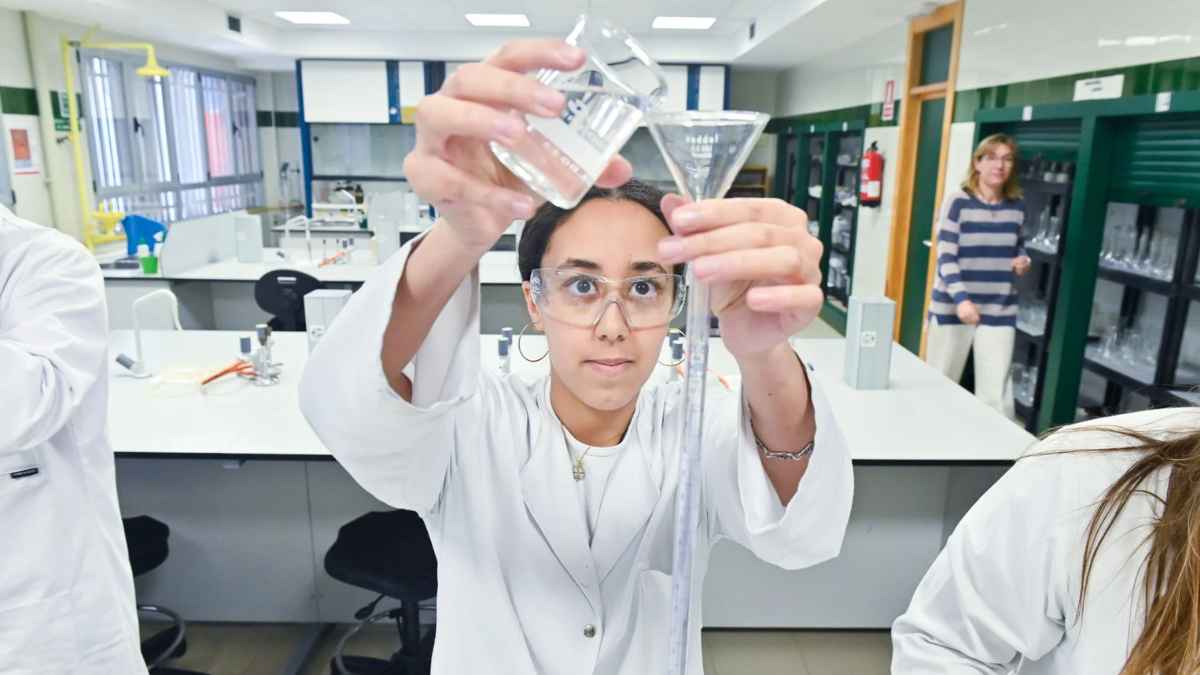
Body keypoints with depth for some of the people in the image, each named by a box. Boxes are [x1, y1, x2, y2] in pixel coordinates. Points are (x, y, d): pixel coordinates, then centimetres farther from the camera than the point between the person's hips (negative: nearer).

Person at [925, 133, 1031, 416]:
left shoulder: (1017, 206, 6)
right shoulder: (958, 201, -8)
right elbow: (945, 257, -14)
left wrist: (1022, 261, 0)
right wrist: (961, 299, -28)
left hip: (1000, 311, 3)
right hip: (951, 307, -3)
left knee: (996, 395, -2)